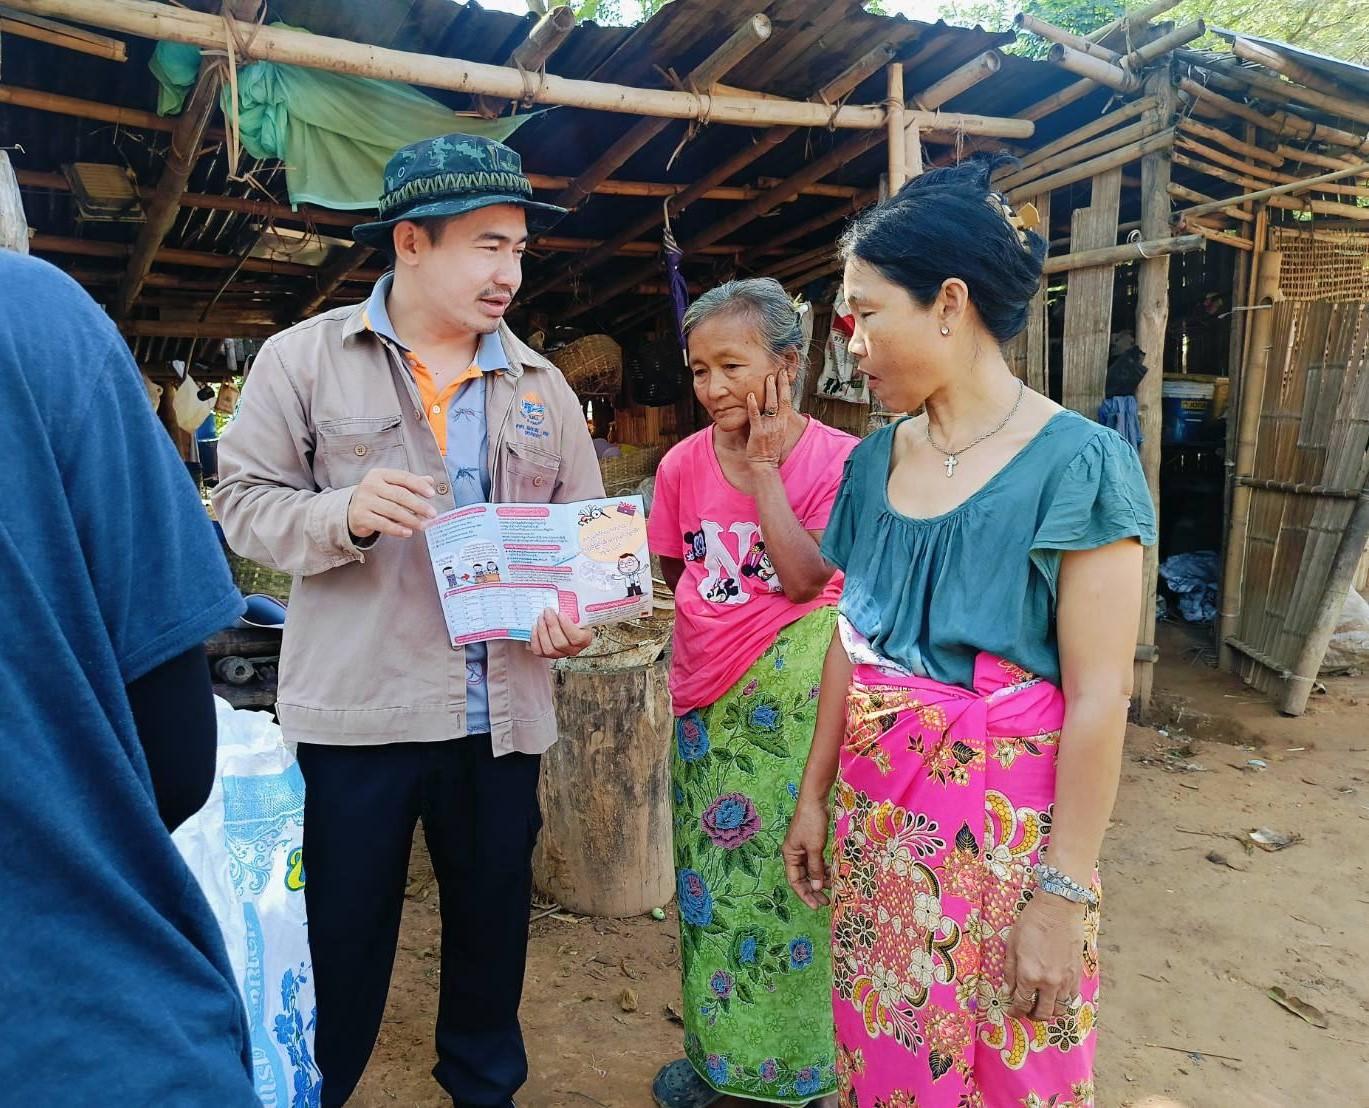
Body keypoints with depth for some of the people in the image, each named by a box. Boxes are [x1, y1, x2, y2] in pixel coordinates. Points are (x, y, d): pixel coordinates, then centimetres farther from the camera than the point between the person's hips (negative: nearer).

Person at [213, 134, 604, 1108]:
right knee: (343, 929, 10)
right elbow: (246, 500, -2)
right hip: (356, 707, -3)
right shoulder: (303, 357, -1)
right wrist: (344, 515, -21)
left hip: (502, 712, 4)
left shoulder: (542, 386, 9)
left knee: (494, 920, 17)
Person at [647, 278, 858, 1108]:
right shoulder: (684, 464, 1)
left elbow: (805, 578, -19)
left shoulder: (835, 460, -11)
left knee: (787, 870, 4)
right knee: (710, 873, 15)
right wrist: (707, 635, 1)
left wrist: (763, 468, -17)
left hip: (794, 691, -4)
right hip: (707, 696, 5)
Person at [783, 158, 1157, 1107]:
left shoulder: (1076, 466, -14)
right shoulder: (876, 461, 4)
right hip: (876, 816, 5)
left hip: (1007, 831, -5)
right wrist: (816, 794, 12)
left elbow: (1099, 699, -16)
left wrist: (1064, 895, -16)